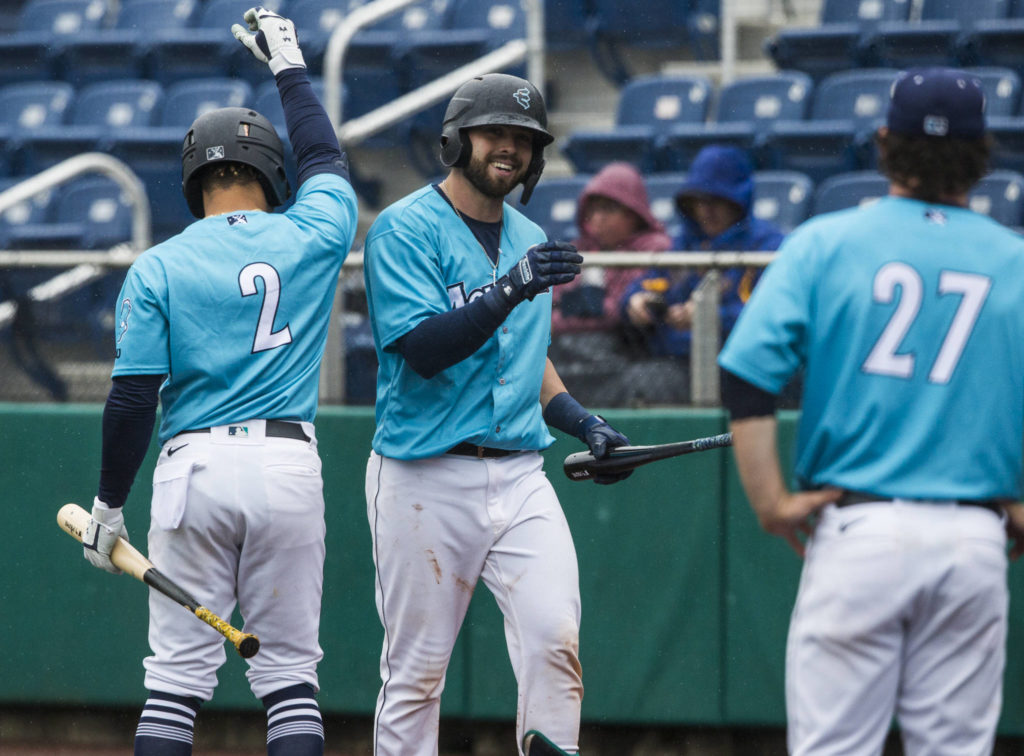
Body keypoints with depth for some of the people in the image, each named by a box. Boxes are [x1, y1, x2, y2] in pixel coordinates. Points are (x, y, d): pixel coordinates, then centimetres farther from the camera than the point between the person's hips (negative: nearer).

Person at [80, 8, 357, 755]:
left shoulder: (157, 269, 1)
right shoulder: (309, 239, 5)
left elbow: (133, 399, -4)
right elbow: (326, 160, 27)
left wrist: (109, 505, 5)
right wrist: (290, 67, 39)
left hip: (194, 468, -1)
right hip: (288, 465, 1)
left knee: (179, 675, 1)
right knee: (291, 676, 5)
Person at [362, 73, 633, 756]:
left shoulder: (529, 239, 17)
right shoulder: (404, 230, -5)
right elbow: (424, 349, -18)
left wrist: (584, 423, 14)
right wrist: (509, 290, -28)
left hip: (520, 477, 5)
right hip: (427, 478, -5)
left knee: (556, 640, -14)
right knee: (416, 671, 0)